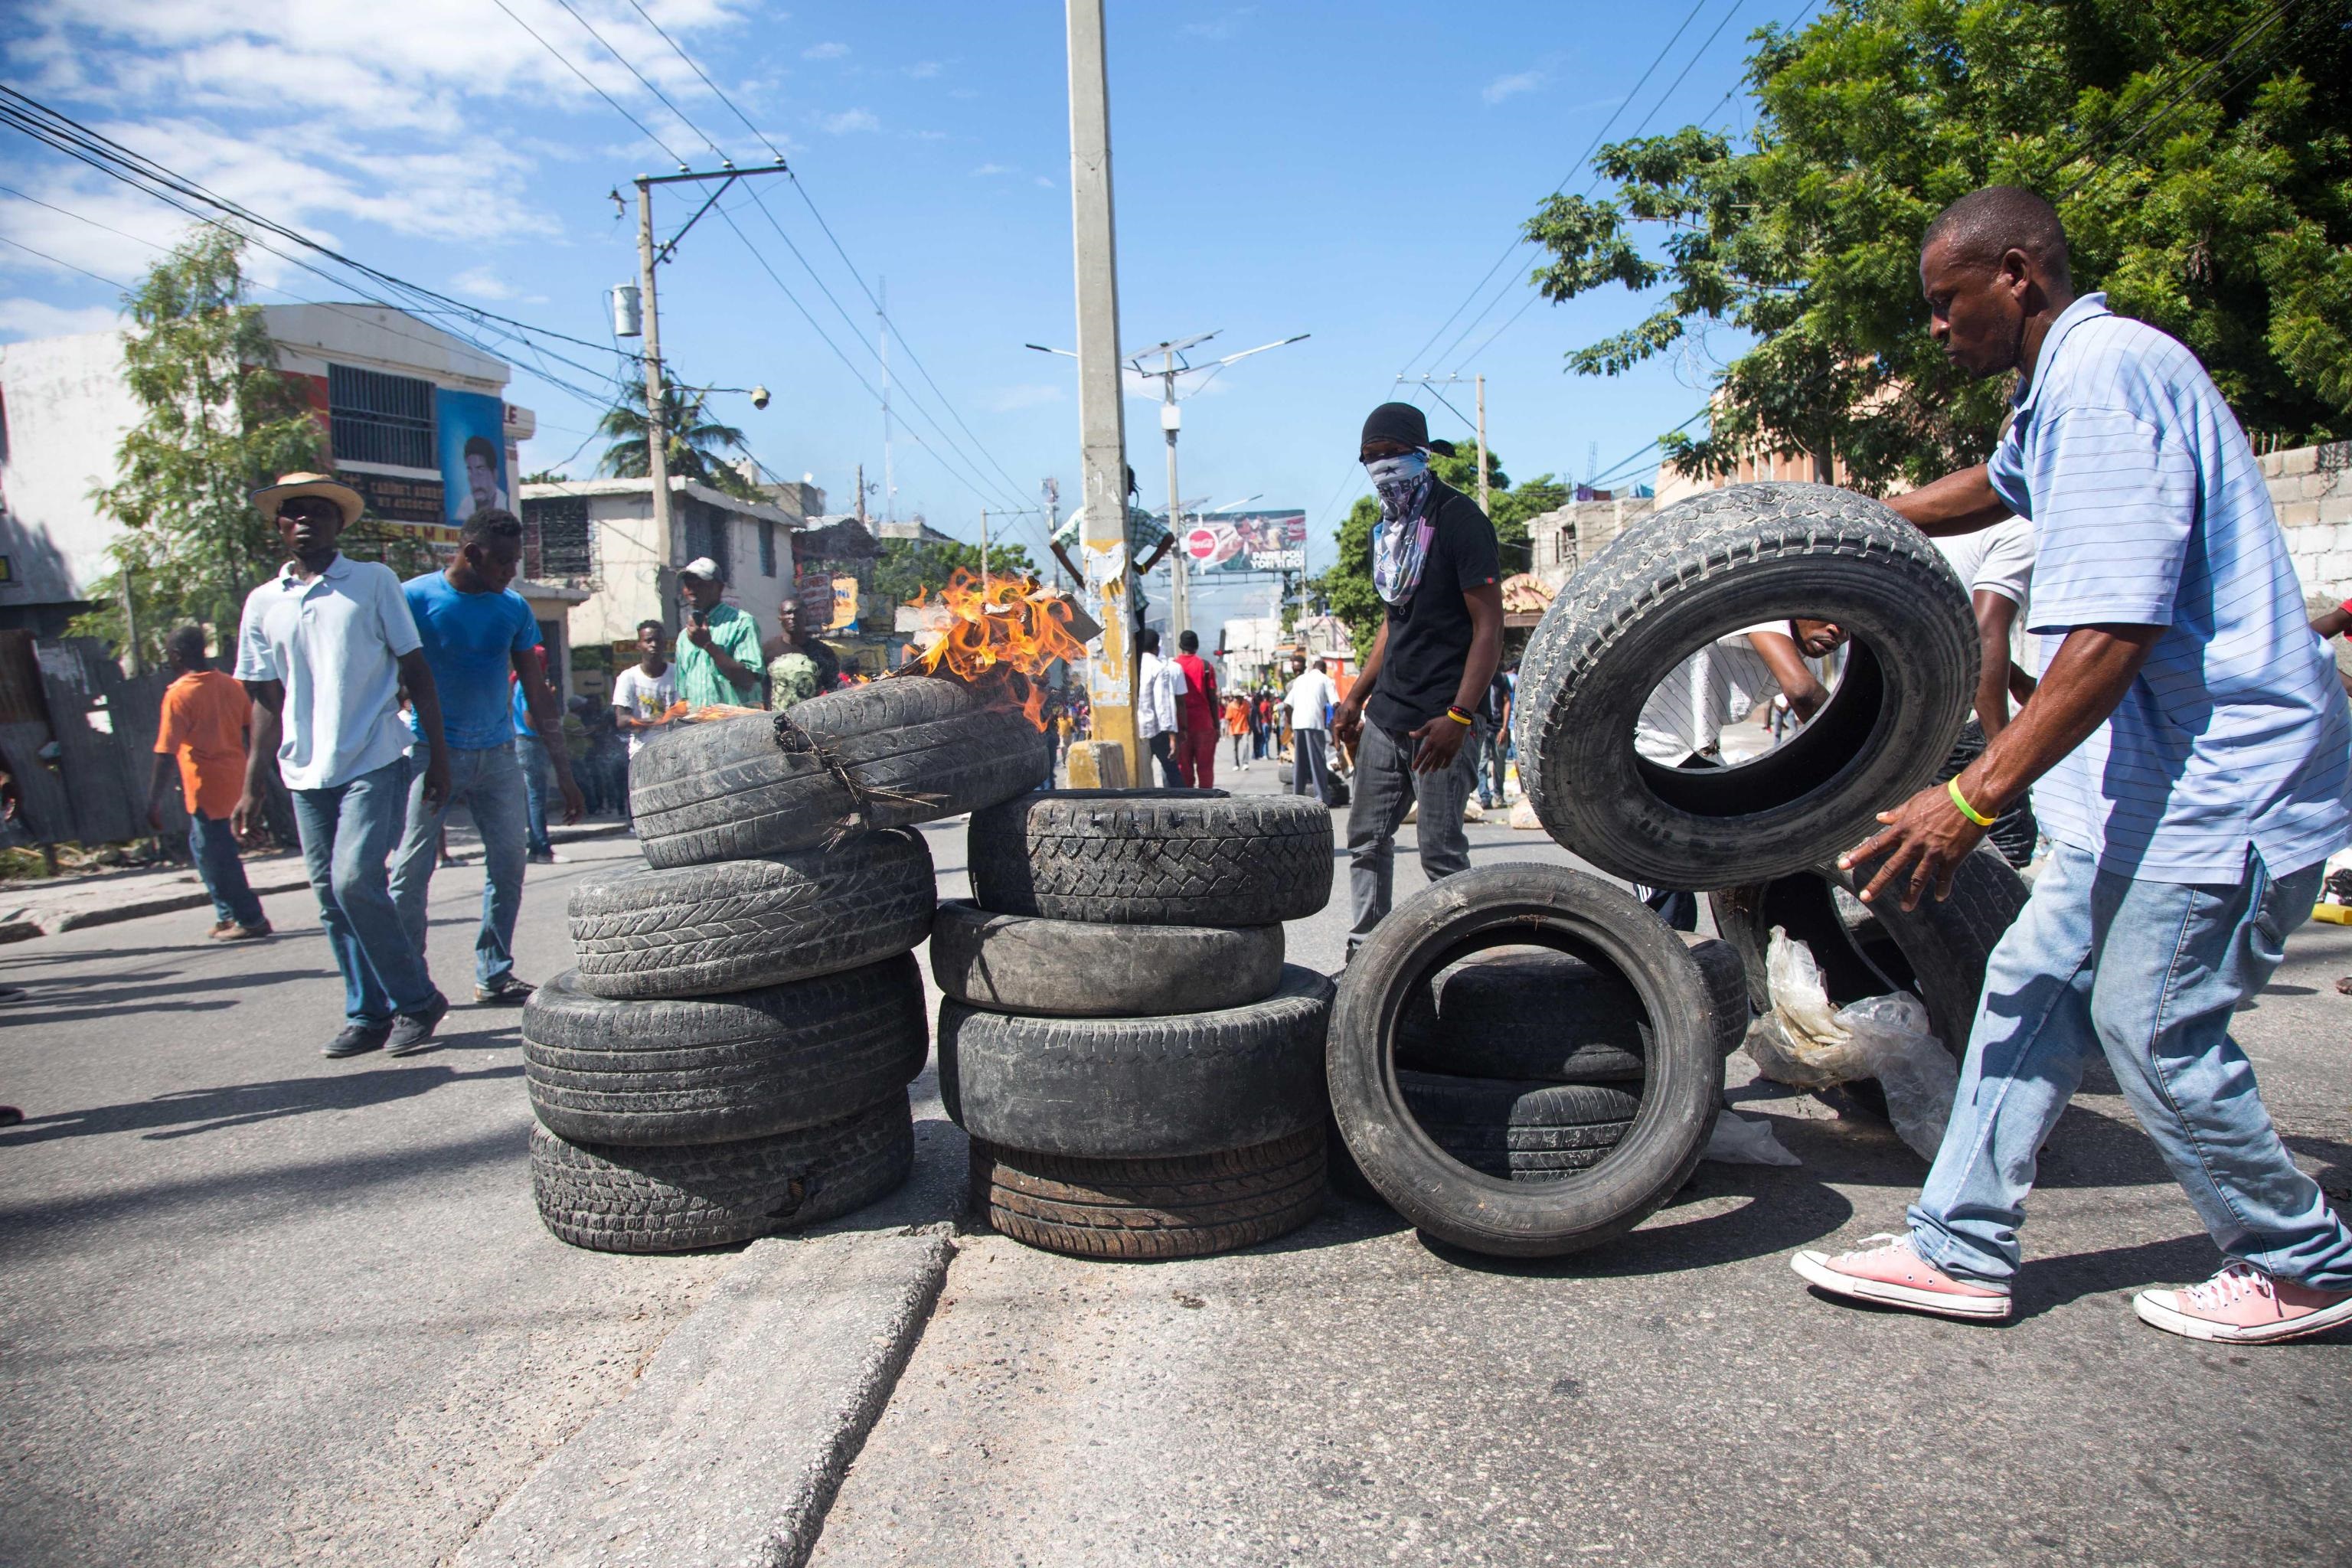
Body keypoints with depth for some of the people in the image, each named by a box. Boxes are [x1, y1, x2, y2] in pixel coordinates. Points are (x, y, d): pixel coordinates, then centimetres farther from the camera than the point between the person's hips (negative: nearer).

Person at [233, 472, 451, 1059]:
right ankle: (367, 1014, 16)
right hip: (306, 771, 5)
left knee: (355, 881, -16)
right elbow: (267, 701, 15)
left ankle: (417, 999, -1)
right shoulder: (263, 602, 12)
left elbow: (416, 672, 3)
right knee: (331, 898, 6)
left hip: (373, 761, -4)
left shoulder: (373, 582, 2)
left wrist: (438, 755, -3)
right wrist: (252, 786, 10)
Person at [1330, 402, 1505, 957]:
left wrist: (1459, 716, -22)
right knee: (1367, 839, 11)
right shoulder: (1390, 527, 17)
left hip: (1437, 721, -8)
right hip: (1385, 717, 8)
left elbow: (1489, 627, -14)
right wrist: (1356, 698, 19)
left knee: (1441, 853, -5)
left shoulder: (1458, 519, -8)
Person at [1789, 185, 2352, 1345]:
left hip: (2216, 778, -10)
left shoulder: (2105, 374, -20)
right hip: (2153, 775, 10)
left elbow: (2114, 634, -29)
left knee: (2154, 1032, 0)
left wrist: (1972, 797, -29)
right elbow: (1999, 486, 37)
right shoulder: (2066, 382, 12)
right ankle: (1959, 1250, 18)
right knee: (2035, 985, 10)